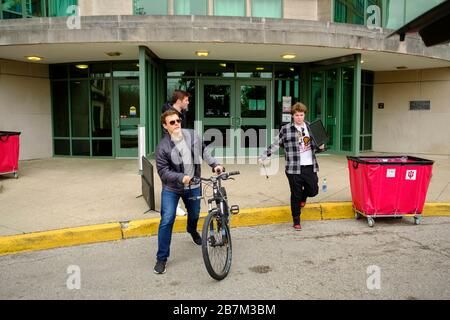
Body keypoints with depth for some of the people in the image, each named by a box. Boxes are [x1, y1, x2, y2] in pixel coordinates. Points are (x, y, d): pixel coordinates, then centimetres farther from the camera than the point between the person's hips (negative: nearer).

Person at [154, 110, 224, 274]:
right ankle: (161, 258, 4)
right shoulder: (163, 146, -18)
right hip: (171, 188, -4)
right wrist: (181, 177, -31)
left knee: (194, 215, 21)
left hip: (193, 186, 4)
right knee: (167, 221, -10)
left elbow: (203, 151, 8)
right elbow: (163, 171, -18)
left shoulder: (192, 135, -7)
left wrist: (214, 164, -2)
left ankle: (192, 231, 58)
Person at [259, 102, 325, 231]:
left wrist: (320, 147, -3)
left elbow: (314, 147, 19)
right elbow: (275, 145, 4)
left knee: (313, 191, 2)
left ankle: (303, 196, 39)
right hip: (294, 168, -3)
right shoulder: (285, 129, -1)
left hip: (310, 167, 3)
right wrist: (263, 156, -3)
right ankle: (296, 221, 22)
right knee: (296, 195, 5)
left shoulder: (310, 127, 9)